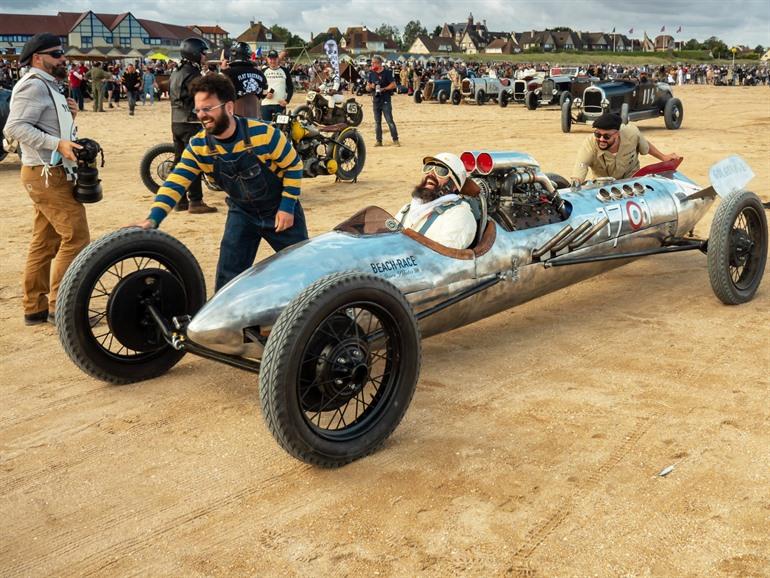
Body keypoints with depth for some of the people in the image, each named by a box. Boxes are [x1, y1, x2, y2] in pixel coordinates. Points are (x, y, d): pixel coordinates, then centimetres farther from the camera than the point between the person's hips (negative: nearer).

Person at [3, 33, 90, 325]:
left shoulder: (48, 87, 19)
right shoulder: (33, 85, -11)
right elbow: (15, 127, -23)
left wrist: (69, 117, 6)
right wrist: (58, 143, -30)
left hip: (51, 174, 10)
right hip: (47, 174, -10)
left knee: (45, 243, 11)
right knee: (76, 238, -11)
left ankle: (35, 307, 17)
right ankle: (60, 307, -5)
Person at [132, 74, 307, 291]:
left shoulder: (263, 134, -27)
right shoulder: (198, 147, -15)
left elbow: (293, 165, -15)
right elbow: (176, 181, -19)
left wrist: (287, 207, -17)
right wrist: (154, 218, -34)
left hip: (280, 211, -3)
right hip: (242, 213, 3)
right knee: (228, 277, -1)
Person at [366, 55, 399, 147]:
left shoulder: (387, 72, -5)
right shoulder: (371, 73, 10)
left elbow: (393, 85, -6)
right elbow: (367, 87, 15)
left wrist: (383, 89, -16)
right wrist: (370, 87, -8)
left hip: (386, 100, -5)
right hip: (375, 100, 5)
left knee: (390, 121, -8)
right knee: (377, 122, 9)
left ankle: (395, 139, -4)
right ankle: (378, 140, 15)